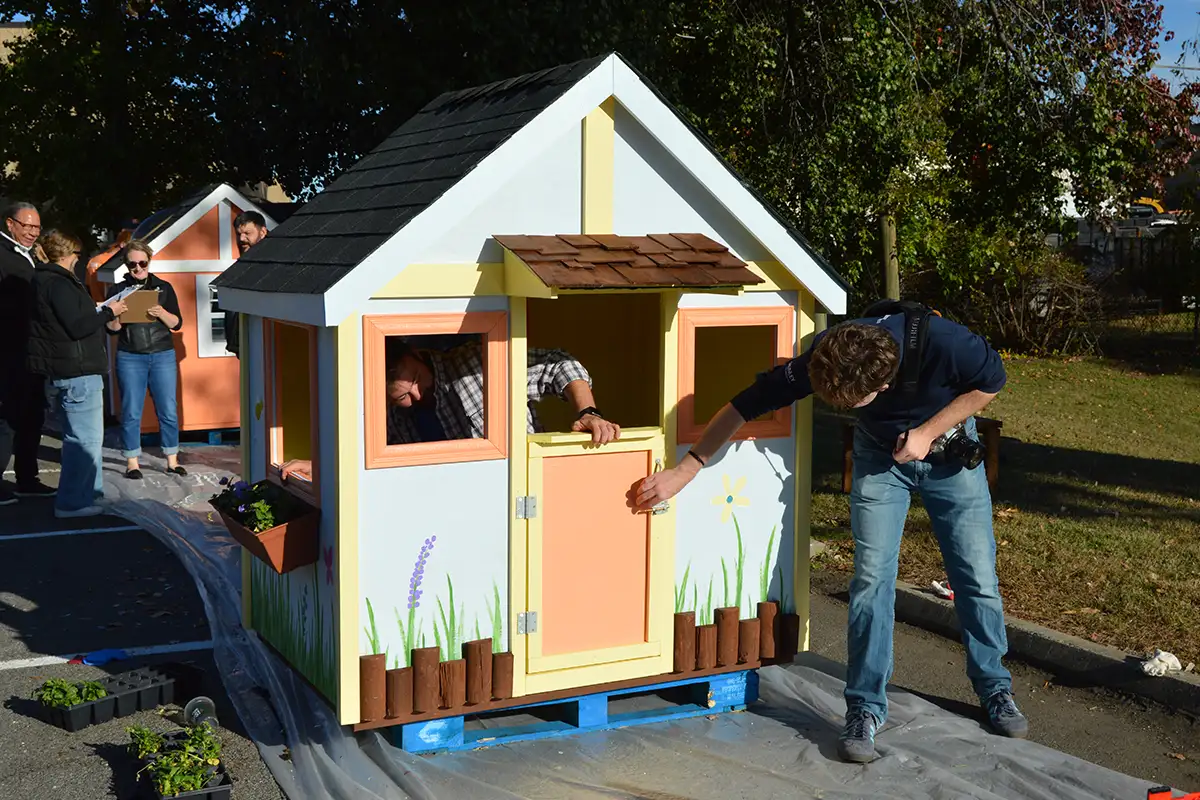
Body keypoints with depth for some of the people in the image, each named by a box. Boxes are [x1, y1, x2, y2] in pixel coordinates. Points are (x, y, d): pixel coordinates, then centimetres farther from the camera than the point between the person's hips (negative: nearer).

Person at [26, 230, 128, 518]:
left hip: (60, 373, 11)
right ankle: (71, 502, -2)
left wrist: (97, 311, 13)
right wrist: (108, 311, -11)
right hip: (76, 374, -11)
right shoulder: (58, 284, -18)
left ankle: (91, 490, 32)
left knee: (82, 436, 21)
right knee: (85, 438, -5)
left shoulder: (44, 280, 14)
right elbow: (78, 326, -22)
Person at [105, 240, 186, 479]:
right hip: (130, 358, 0)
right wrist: (116, 315, -16)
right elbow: (111, 329, 5)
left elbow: (177, 323, 5)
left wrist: (162, 313, -14)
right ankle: (132, 462, 10)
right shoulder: (119, 290, 7)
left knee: (168, 410, 0)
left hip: (163, 355, 0)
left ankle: (172, 460, 11)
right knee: (131, 412, 0)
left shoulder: (163, 288, 8)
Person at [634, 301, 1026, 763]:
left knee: (977, 575, 2)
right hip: (880, 454, 1)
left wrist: (928, 432, -23)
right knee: (871, 576, -11)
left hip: (949, 449, 0)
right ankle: (865, 709, 1)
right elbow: (745, 405, -24)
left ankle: (994, 688, 25)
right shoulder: (823, 361, -31)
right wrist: (683, 472, -23)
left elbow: (991, 380, -16)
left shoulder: (941, 342, -38)